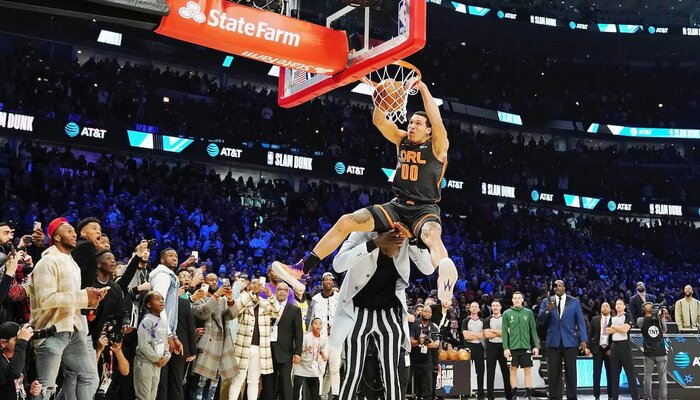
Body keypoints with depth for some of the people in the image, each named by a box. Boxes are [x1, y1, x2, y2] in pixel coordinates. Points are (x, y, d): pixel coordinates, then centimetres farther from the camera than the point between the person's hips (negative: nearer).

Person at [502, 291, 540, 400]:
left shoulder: (528, 312, 6)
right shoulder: (507, 313, 3)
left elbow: (533, 330, 6)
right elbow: (504, 331, 0)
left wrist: (536, 346, 0)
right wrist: (505, 348, -7)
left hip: (526, 346, 1)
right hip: (513, 347, -1)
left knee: (528, 370, 2)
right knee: (513, 370, 3)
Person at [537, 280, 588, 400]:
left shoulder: (575, 302, 4)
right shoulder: (546, 302, 6)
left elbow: (581, 322, 3)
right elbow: (540, 320, 0)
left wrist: (583, 340, -6)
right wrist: (547, 310, -20)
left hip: (570, 341, -1)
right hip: (553, 342, 1)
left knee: (571, 372, 3)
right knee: (553, 373, 2)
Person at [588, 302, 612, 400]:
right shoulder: (595, 319, 6)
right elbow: (590, 334, 5)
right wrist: (588, 347, -3)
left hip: (609, 349, -1)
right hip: (597, 349, 1)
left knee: (610, 373, 4)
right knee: (596, 373, 1)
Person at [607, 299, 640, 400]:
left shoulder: (628, 316, 0)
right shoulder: (612, 318, 16)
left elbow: (625, 329, -16)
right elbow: (608, 330, 1)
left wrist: (614, 327, -2)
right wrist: (619, 328, -8)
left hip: (625, 345, -5)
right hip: (614, 346, 5)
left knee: (630, 372, -6)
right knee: (614, 373, 7)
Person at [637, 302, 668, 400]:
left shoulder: (641, 321, -7)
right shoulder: (660, 319, -4)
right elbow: (664, 331, 10)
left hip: (649, 353, 0)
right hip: (661, 352, 0)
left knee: (647, 375, 10)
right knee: (662, 375, 7)